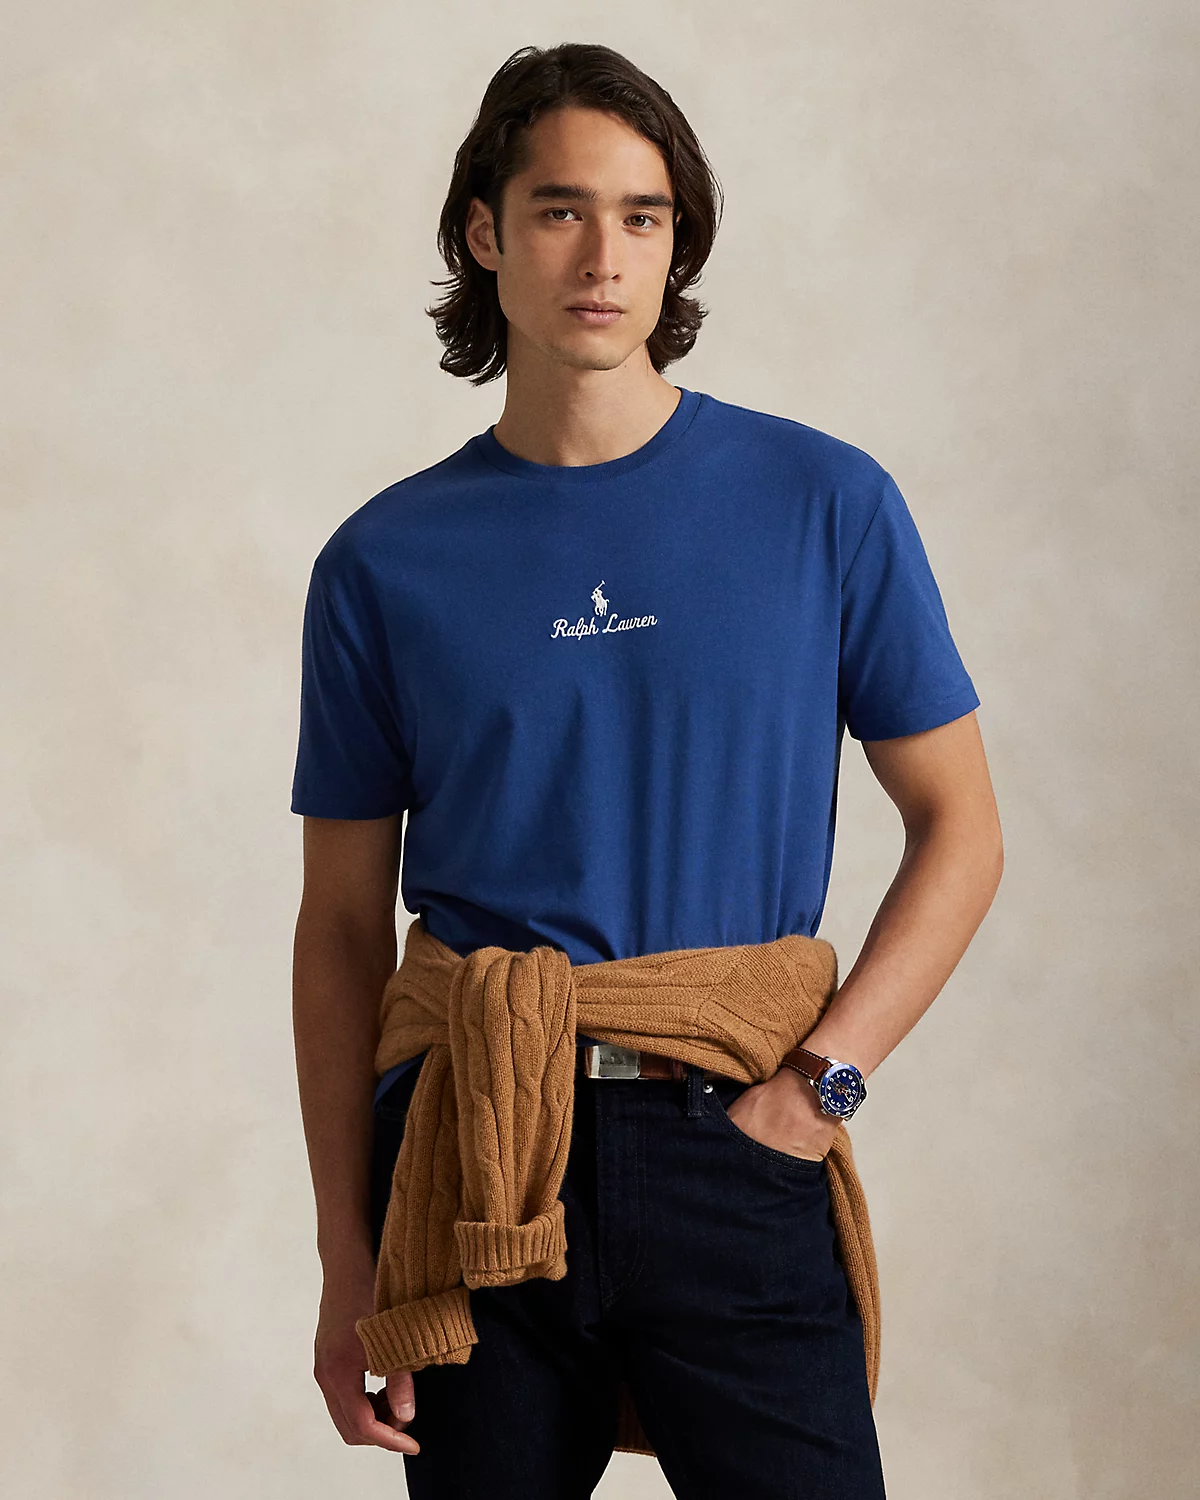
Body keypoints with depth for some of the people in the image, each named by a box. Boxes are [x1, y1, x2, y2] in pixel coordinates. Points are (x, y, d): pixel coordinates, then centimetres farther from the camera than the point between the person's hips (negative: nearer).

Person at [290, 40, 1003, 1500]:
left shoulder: (826, 503, 0)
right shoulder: (384, 561, 3)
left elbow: (957, 830, 4)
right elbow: (345, 924, 5)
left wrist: (815, 1080, -8)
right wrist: (347, 1262, 0)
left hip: (731, 1155, -1)